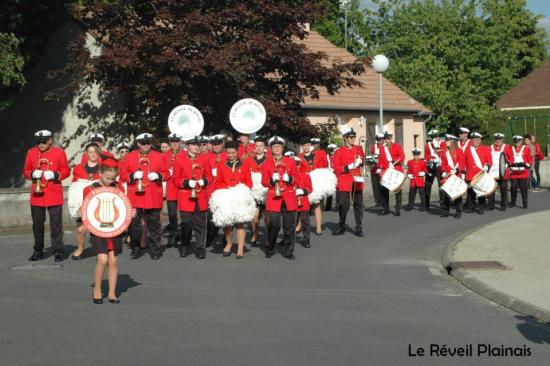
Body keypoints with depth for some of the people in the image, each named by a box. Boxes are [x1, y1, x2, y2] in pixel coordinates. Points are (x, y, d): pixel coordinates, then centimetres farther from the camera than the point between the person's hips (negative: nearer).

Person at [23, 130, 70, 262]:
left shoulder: (59, 152, -1)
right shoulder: (31, 152, 6)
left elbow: (66, 171, 2)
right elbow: (26, 171, 11)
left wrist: (54, 175, -15)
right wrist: (33, 174, -10)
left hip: (54, 194, -2)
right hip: (37, 194, 2)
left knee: (56, 223, -2)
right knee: (37, 223, 6)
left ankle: (58, 251, 6)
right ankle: (38, 251, 17)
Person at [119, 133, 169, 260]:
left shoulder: (159, 157, 4)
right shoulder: (130, 157, 4)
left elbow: (166, 173, 7)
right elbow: (123, 174, 5)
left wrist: (158, 176, -12)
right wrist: (133, 176, -13)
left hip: (153, 197, 0)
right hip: (135, 196, 0)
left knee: (154, 224, 4)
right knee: (134, 224, 3)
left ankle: (155, 249, 12)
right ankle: (135, 249, 16)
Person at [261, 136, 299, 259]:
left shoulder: (291, 161, 7)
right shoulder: (266, 164, 6)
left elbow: (296, 178, 9)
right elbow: (264, 182, 5)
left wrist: (289, 179, -12)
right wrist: (272, 180, -15)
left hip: (289, 197, 1)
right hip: (274, 197, -1)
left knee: (289, 225, 1)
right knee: (273, 224, -8)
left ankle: (289, 252, 10)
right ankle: (270, 249, 12)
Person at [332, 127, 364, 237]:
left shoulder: (359, 149, 9)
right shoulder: (339, 152, -1)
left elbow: (362, 160, 17)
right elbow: (336, 168, -5)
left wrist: (360, 161, -6)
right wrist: (349, 167, -17)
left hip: (357, 182, 3)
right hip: (344, 183, -3)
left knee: (358, 205, 4)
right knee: (343, 206, -2)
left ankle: (359, 228, 13)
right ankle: (341, 227, 15)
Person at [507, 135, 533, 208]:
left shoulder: (526, 148, 5)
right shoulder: (511, 150, 10)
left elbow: (530, 159, 4)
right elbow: (508, 159, 12)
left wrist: (528, 164, -12)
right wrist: (509, 164, -7)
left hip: (523, 173, -2)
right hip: (513, 173, 2)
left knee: (524, 189, -2)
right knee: (513, 188, 5)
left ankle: (525, 204, 4)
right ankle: (512, 203, 18)